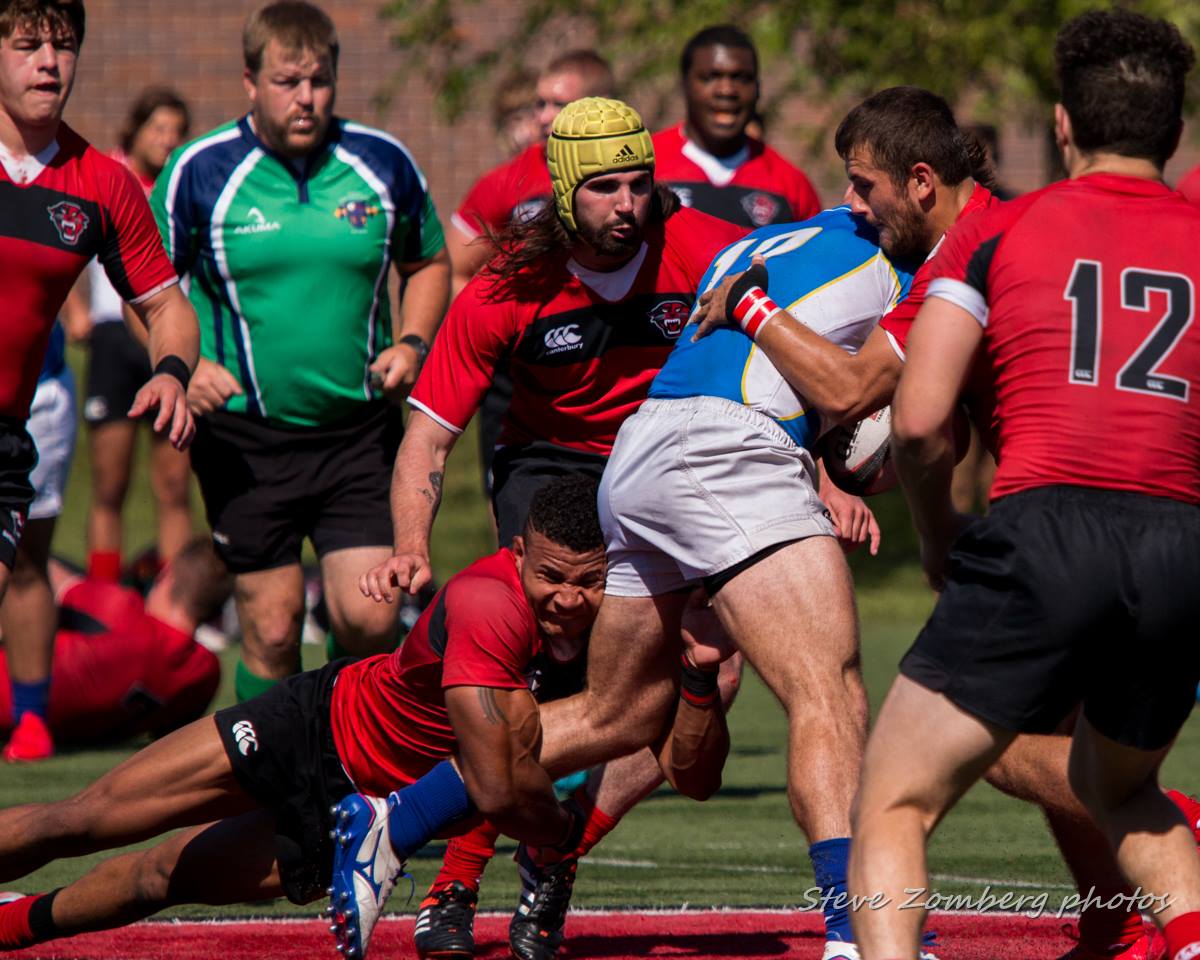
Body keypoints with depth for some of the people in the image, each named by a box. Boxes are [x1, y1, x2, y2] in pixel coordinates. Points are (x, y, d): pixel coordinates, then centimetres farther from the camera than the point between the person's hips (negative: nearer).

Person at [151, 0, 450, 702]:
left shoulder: (384, 164, 2)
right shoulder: (199, 172, -5)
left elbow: (429, 263, 17)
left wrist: (413, 342, -1)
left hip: (361, 433, 1)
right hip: (246, 439, -1)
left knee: (367, 620, -8)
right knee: (272, 631, -1)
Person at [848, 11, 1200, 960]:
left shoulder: (997, 232, 12)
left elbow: (918, 420, 4)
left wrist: (939, 539, 20)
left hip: (1043, 534, -3)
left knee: (893, 806, 5)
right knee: (1118, 788, 30)